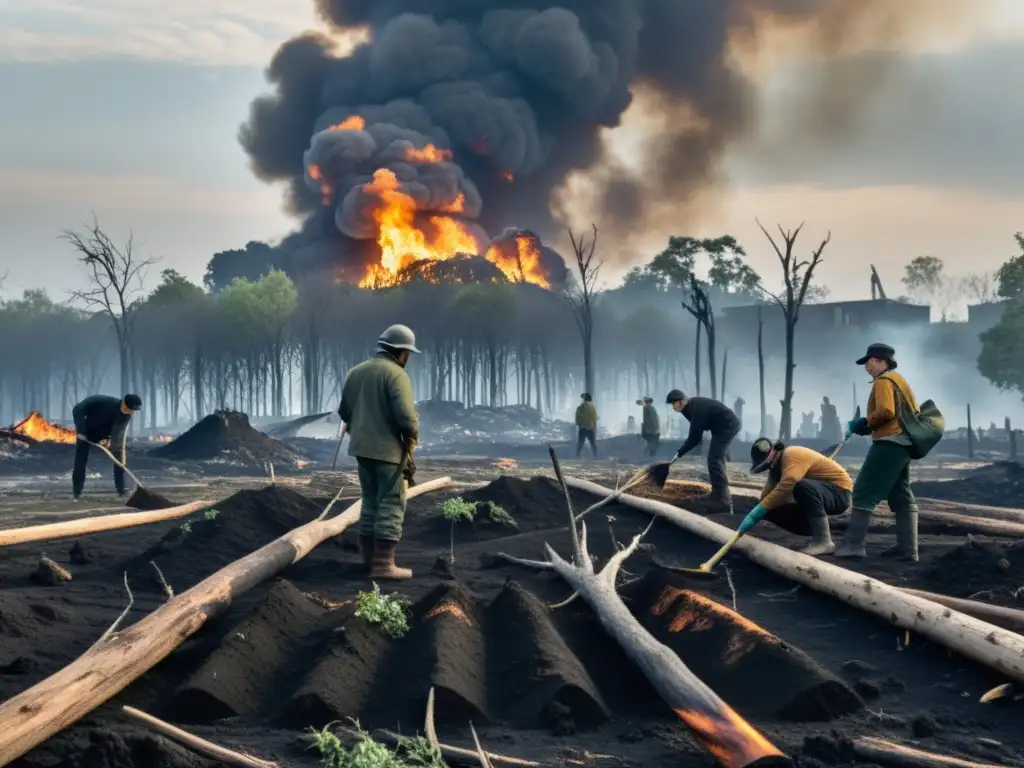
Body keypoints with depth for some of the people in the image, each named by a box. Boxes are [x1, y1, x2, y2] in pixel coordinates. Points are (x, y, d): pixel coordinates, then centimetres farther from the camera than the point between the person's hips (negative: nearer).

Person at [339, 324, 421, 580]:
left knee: (371, 503, 16)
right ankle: (383, 564, -7)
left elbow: (344, 411, 17)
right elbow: (406, 415, -21)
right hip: (389, 449, -8)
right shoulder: (396, 374, -12)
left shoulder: (356, 372, 13)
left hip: (362, 448, 8)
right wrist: (412, 438, -5)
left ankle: (369, 559, 18)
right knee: (391, 506, -4)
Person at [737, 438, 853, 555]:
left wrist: (755, 514, -36)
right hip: (816, 496, 9)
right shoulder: (777, 465, 7)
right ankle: (818, 532, 8)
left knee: (802, 487, -39)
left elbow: (783, 490, -36)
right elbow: (767, 494, 1)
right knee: (771, 510, -5)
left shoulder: (793, 456, -23)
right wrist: (753, 515, -14)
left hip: (838, 493, -9)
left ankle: (823, 541, -30)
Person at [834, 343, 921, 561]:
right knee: (901, 496, 10)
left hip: (888, 443, -10)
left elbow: (885, 412, -21)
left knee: (864, 492, -9)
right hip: (903, 442, 10)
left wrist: (865, 423, -6)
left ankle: (854, 544, -13)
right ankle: (908, 548, 7)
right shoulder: (898, 380, 23)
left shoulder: (883, 380, -7)